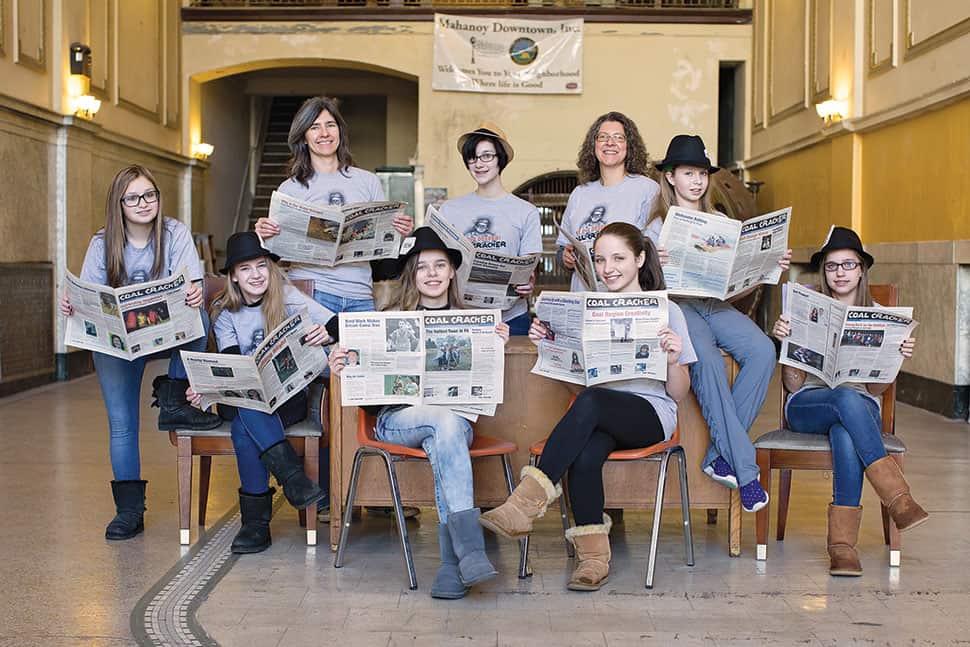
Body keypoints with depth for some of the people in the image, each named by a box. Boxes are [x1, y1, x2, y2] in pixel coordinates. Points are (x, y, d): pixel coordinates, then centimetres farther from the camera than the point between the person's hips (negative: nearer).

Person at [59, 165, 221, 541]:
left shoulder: (175, 234, -6)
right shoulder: (102, 244, -2)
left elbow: (191, 282, -17)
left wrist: (194, 295, -42)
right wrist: (71, 306, -29)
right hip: (116, 341, 1)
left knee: (199, 319, -33)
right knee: (121, 423, -3)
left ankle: (172, 403, -21)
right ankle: (129, 509, 9)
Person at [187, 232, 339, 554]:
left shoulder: (288, 298, -3)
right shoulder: (225, 312, 5)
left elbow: (340, 325, -13)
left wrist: (327, 332, -38)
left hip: (288, 397, -2)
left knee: (244, 429, -32)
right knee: (246, 413, -35)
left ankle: (256, 522, -27)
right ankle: (292, 476, -36)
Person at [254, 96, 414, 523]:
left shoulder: (367, 182, 16)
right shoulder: (291, 188, 13)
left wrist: (401, 233, -5)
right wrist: (264, 235, -11)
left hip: (360, 299, 2)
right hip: (311, 291, -1)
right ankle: (320, 495, 3)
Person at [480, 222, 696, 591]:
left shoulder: (666, 311, 7)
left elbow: (679, 394, 5)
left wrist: (672, 360, -16)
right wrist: (546, 345, 1)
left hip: (652, 413, -3)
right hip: (599, 421, 3)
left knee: (590, 401, -37)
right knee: (584, 456, -35)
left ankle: (527, 501, -42)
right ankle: (593, 557, -29)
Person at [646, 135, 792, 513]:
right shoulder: (658, 226, 12)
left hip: (717, 306, 4)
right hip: (678, 305, -4)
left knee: (762, 350, -28)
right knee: (707, 361, -36)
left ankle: (720, 455, -24)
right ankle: (744, 467, -33)